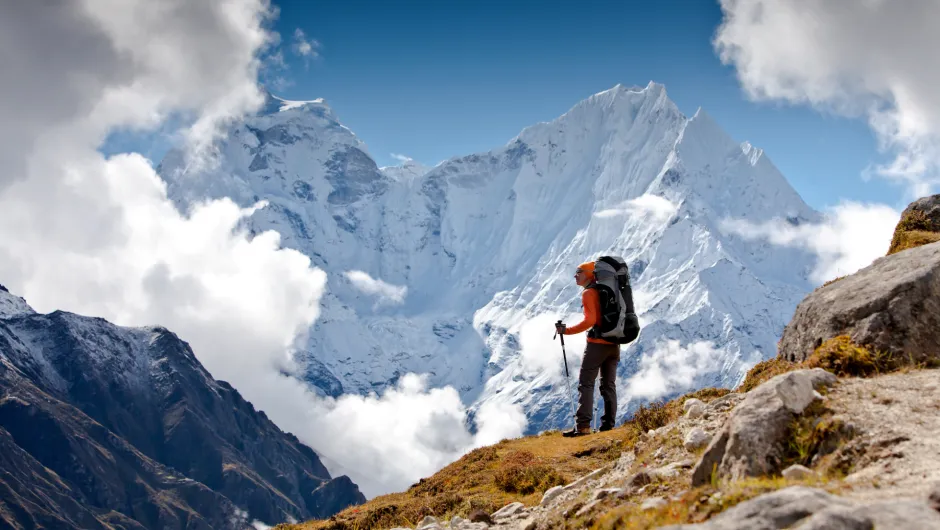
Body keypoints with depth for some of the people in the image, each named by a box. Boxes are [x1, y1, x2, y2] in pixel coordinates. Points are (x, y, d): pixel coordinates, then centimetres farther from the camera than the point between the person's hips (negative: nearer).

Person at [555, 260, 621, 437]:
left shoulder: (588, 293, -9)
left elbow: (590, 320, -20)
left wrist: (567, 330, -15)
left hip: (597, 343, -7)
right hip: (614, 343, 7)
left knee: (585, 384, -5)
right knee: (609, 385, 10)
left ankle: (583, 425, -12)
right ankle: (608, 424, 7)